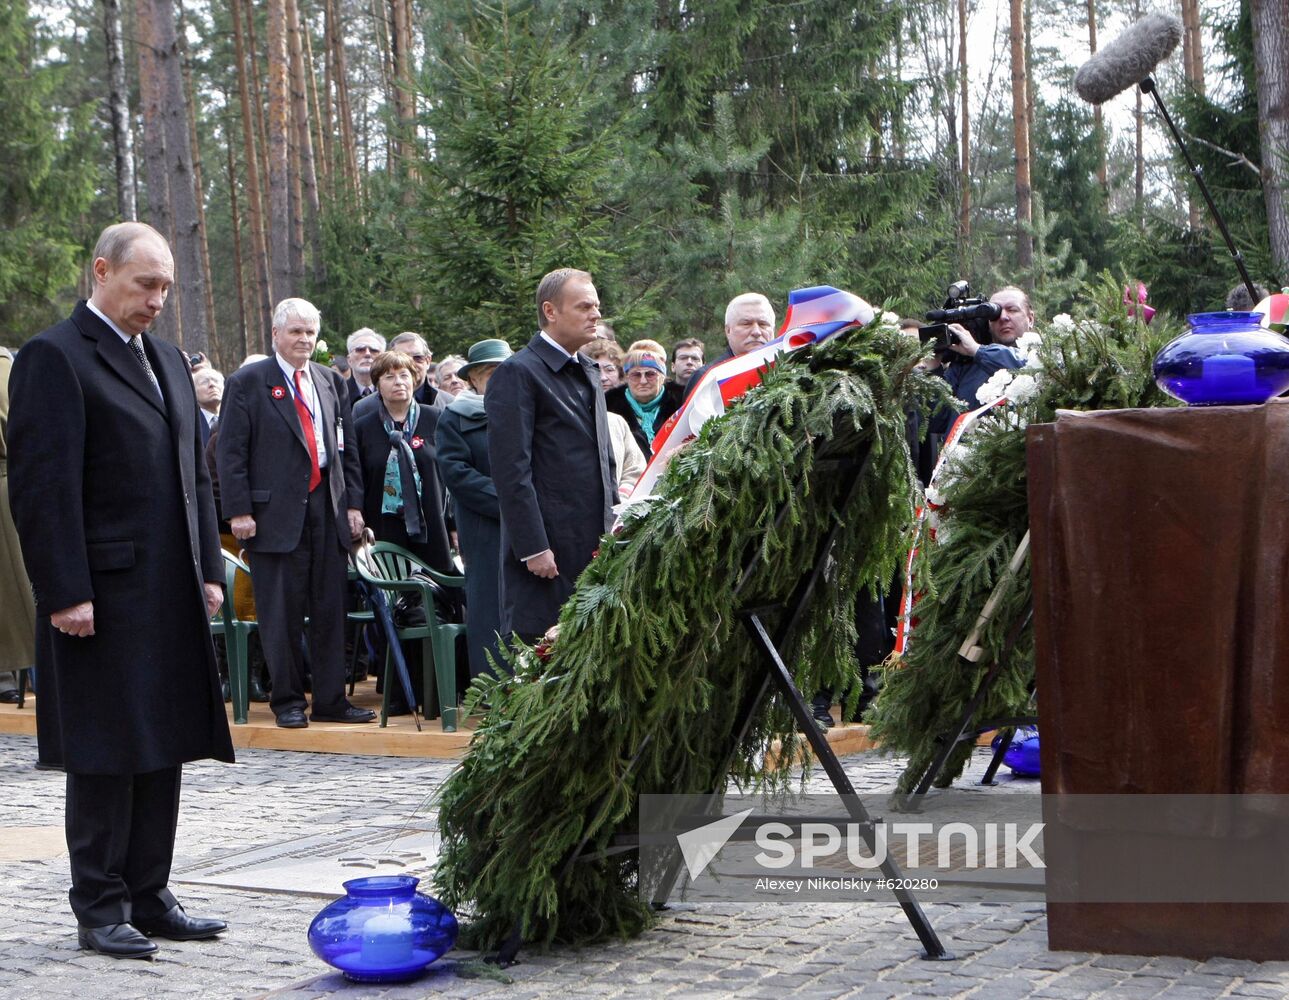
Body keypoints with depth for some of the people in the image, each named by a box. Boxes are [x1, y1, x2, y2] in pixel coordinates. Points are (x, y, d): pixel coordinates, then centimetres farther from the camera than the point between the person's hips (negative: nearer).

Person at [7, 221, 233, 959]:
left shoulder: (169, 360, 17)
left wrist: (209, 569, 13)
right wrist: (65, 594, -18)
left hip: (173, 597, 8)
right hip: (104, 598, -7)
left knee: (164, 752, 11)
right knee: (104, 759, 0)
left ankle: (150, 897, 20)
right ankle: (101, 910, 9)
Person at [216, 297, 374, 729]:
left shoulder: (331, 382, 14)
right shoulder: (247, 383, 0)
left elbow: (347, 448, 16)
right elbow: (230, 452, -4)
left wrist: (353, 503, 8)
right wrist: (239, 511, -11)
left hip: (327, 509, 4)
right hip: (275, 512, -4)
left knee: (330, 610, 6)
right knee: (281, 614, 1)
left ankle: (330, 700, 13)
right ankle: (288, 701, 12)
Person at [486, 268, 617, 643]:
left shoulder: (588, 373, 19)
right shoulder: (518, 373, -9)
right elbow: (512, 469, -15)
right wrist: (533, 548, -19)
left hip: (594, 545, 8)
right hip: (549, 549, -8)